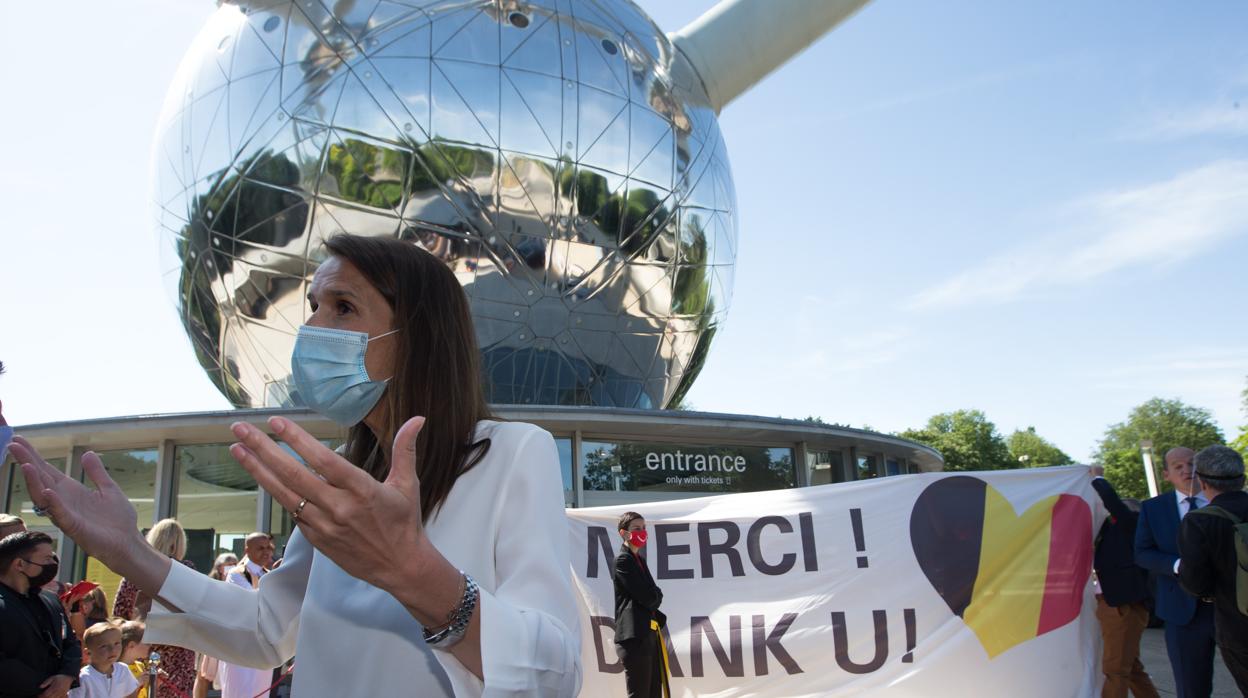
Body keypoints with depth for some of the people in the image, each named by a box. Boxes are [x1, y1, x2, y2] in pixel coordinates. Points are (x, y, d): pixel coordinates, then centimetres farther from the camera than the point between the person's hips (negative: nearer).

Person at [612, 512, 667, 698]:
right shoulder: (623, 560, -10)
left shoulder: (639, 560, 19)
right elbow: (648, 597, -17)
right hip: (634, 637, -10)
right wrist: (658, 595, 4)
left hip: (648, 636, 10)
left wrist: (659, 619, 2)